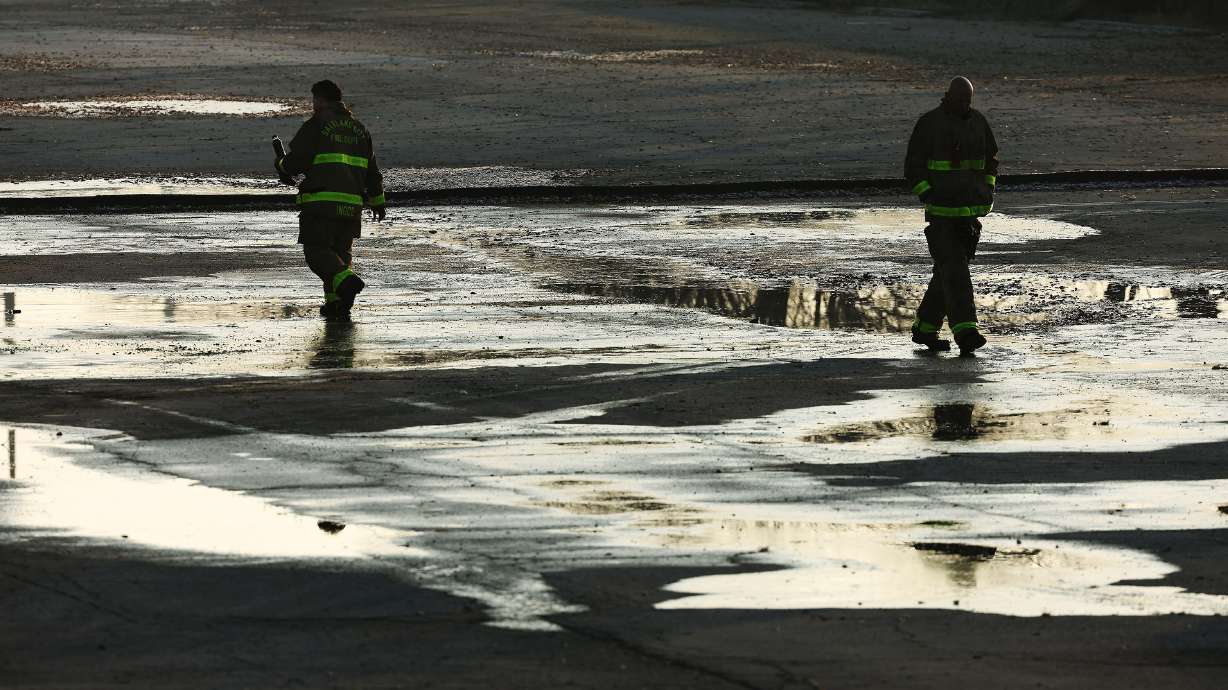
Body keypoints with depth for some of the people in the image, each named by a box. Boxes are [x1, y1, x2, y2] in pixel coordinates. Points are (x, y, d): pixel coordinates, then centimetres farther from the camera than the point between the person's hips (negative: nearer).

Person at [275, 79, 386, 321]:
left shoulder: (315, 126, -4)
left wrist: (283, 167, 15)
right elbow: (372, 171, 22)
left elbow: (295, 161, -9)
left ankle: (345, 282, -29)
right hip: (352, 205, 6)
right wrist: (377, 201, 33)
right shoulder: (358, 129, 17)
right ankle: (336, 305, 6)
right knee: (341, 251, 15)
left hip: (321, 200, -6)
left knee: (317, 251, -4)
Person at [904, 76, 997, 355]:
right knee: (954, 268, -15)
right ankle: (965, 333, -24)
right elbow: (913, 167, -5)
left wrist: (989, 190, 9)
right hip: (941, 209, -6)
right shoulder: (929, 123, -7)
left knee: (949, 268, 10)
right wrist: (929, 197, -15)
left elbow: (991, 157, 23)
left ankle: (925, 328, 23)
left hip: (971, 208, 6)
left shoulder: (978, 121, 9)